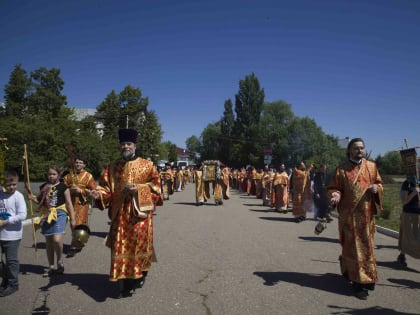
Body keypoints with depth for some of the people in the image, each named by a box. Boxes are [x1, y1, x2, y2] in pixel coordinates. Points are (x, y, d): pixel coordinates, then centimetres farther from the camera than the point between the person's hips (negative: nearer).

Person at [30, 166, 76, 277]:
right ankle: (52, 267, 24)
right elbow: (40, 201, 21)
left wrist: (72, 218, -3)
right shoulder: (44, 187, 11)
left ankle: (60, 261, 6)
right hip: (47, 215, 5)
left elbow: (69, 203, -1)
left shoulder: (63, 187, -1)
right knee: (48, 242, 10)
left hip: (59, 214, -5)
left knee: (57, 239, -21)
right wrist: (33, 198, -1)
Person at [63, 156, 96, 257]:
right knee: (73, 224, 12)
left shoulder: (88, 176, -3)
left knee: (78, 224, -9)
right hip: (71, 203, 5)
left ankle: (74, 247, -4)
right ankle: (79, 244, 29)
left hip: (82, 203, -5)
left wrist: (81, 191, -15)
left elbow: (93, 190, -5)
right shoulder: (69, 176, 9)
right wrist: (70, 190, -8)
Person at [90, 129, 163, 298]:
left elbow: (155, 185, -1)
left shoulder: (147, 165, 1)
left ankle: (141, 273, 33)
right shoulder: (112, 168, 8)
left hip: (139, 212, -2)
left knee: (138, 244, 5)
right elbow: (106, 188, 3)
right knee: (121, 248, 2)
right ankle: (125, 285, 14)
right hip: (119, 214, 2)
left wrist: (139, 188, -15)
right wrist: (98, 194, -18)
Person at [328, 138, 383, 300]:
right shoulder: (341, 169, -4)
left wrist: (376, 188, -9)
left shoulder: (371, 166, 6)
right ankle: (359, 282, 8)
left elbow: (379, 183, 14)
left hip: (367, 214, 4)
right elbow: (333, 187, -1)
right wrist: (336, 195, -23)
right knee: (354, 247, -1)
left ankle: (347, 267, 39)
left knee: (366, 246, 15)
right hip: (349, 214, -4)